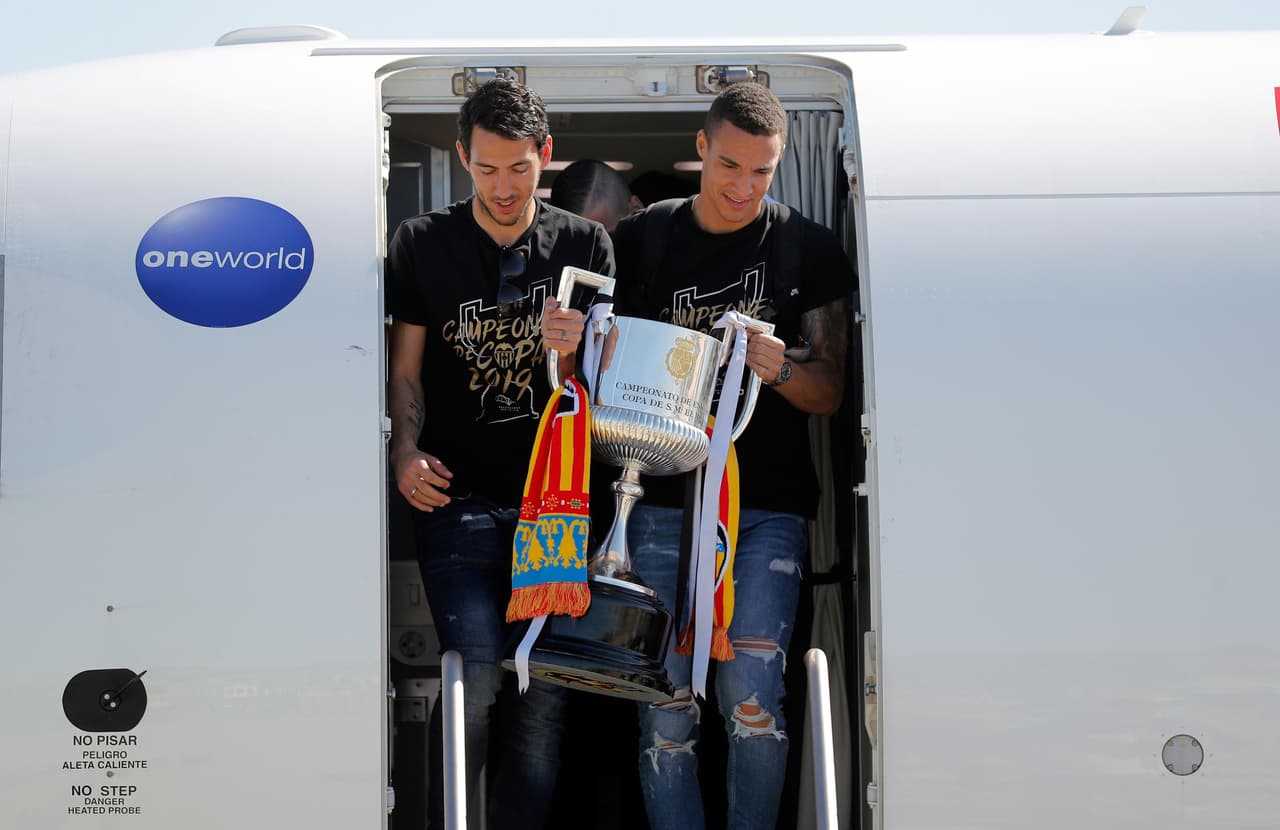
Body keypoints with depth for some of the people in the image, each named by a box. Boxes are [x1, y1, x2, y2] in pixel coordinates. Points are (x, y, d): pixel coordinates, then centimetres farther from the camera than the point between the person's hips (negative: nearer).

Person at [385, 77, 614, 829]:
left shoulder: (585, 245, 8)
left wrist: (576, 347, -15)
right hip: (460, 496, -2)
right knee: (477, 669, -14)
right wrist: (405, 451, -10)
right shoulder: (423, 244, 5)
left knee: (547, 681, 0)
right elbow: (406, 369, 8)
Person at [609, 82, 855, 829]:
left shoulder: (811, 250, 5)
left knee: (752, 699, -10)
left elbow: (831, 394, 4)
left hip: (768, 507, -1)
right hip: (663, 498, 1)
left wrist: (782, 370, -17)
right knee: (666, 704, -3)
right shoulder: (642, 239, 8)